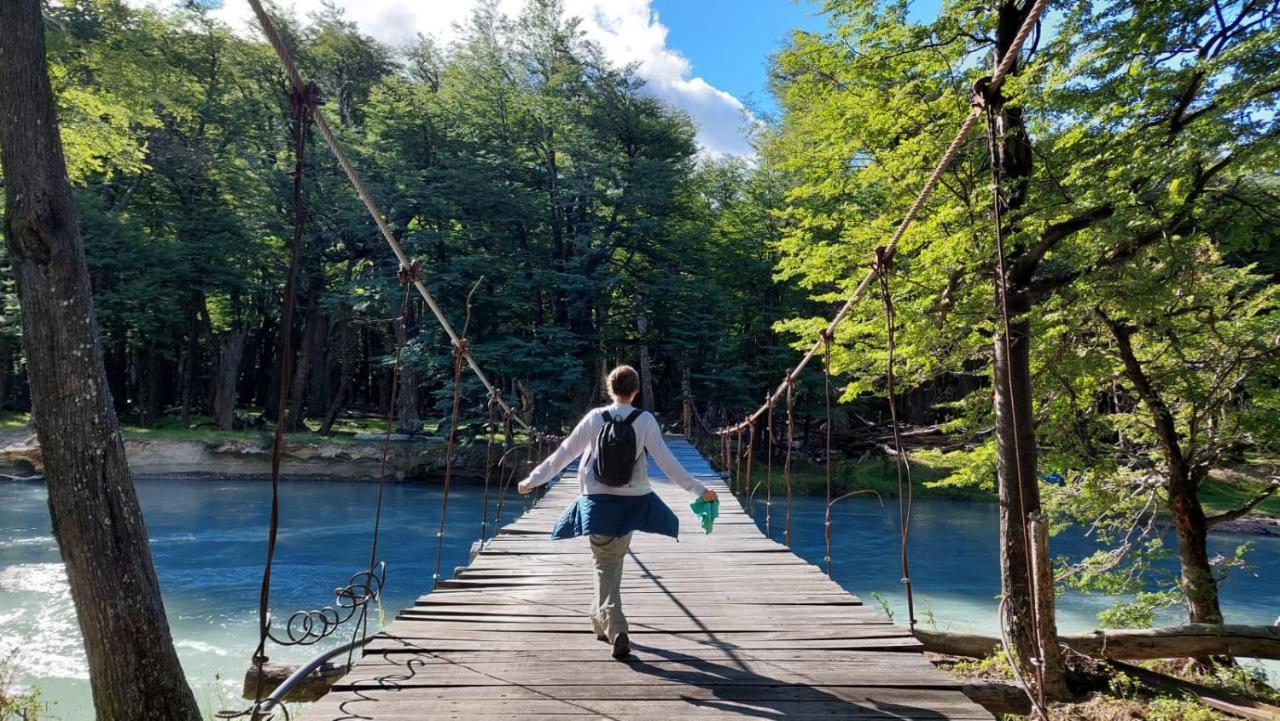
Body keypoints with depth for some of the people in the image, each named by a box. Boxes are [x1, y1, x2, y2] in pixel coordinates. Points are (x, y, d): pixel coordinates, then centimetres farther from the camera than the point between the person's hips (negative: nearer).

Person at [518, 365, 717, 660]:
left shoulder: (594, 417, -3)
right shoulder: (645, 420, -6)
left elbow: (564, 453, 0)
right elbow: (666, 460, -7)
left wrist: (533, 480, 11)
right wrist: (698, 490, 1)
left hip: (598, 501, -1)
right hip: (632, 501, 1)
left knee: (605, 564, 7)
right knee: (615, 560, 20)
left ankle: (616, 631, -3)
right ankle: (602, 620, 34)